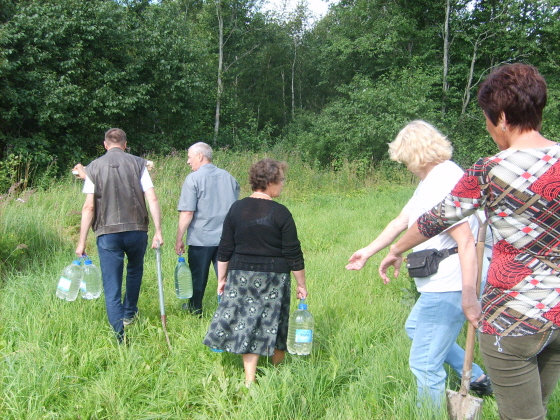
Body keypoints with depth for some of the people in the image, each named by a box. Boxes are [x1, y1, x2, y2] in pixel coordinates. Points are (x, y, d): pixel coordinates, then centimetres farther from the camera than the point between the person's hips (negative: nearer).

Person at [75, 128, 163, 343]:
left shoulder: (94, 167, 2)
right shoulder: (138, 163, 2)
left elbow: (89, 207, -3)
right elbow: (152, 199, -6)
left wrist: (82, 242, 1)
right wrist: (158, 231, -3)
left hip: (107, 233, -1)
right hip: (136, 230, 1)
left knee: (111, 287, 5)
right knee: (135, 270, 29)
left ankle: (121, 339, 2)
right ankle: (129, 313, 45)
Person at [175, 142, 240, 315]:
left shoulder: (193, 179, -10)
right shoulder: (229, 177, 8)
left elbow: (187, 213, -15)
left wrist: (179, 239, -8)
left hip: (201, 238, -4)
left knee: (198, 276, 13)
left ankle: (195, 309, 29)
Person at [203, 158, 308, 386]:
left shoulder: (237, 209, 1)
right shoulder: (280, 213, -10)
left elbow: (225, 250, 4)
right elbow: (293, 255, -7)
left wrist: (222, 278, 13)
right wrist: (301, 284, 3)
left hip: (240, 276, 3)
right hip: (273, 277, -3)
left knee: (246, 324, 6)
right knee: (274, 324, 12)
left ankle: (250, 379, 5)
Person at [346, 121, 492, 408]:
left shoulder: (445, 180, -19)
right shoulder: (430, 181, 15)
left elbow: (466, 242, -26)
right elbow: (400, 222, 25)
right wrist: (367, 253, 34)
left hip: (448, 288, -12)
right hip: (439, 285, 12)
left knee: (424, 363, -3)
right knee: (415, 327, 32)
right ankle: (477, 379, 35)